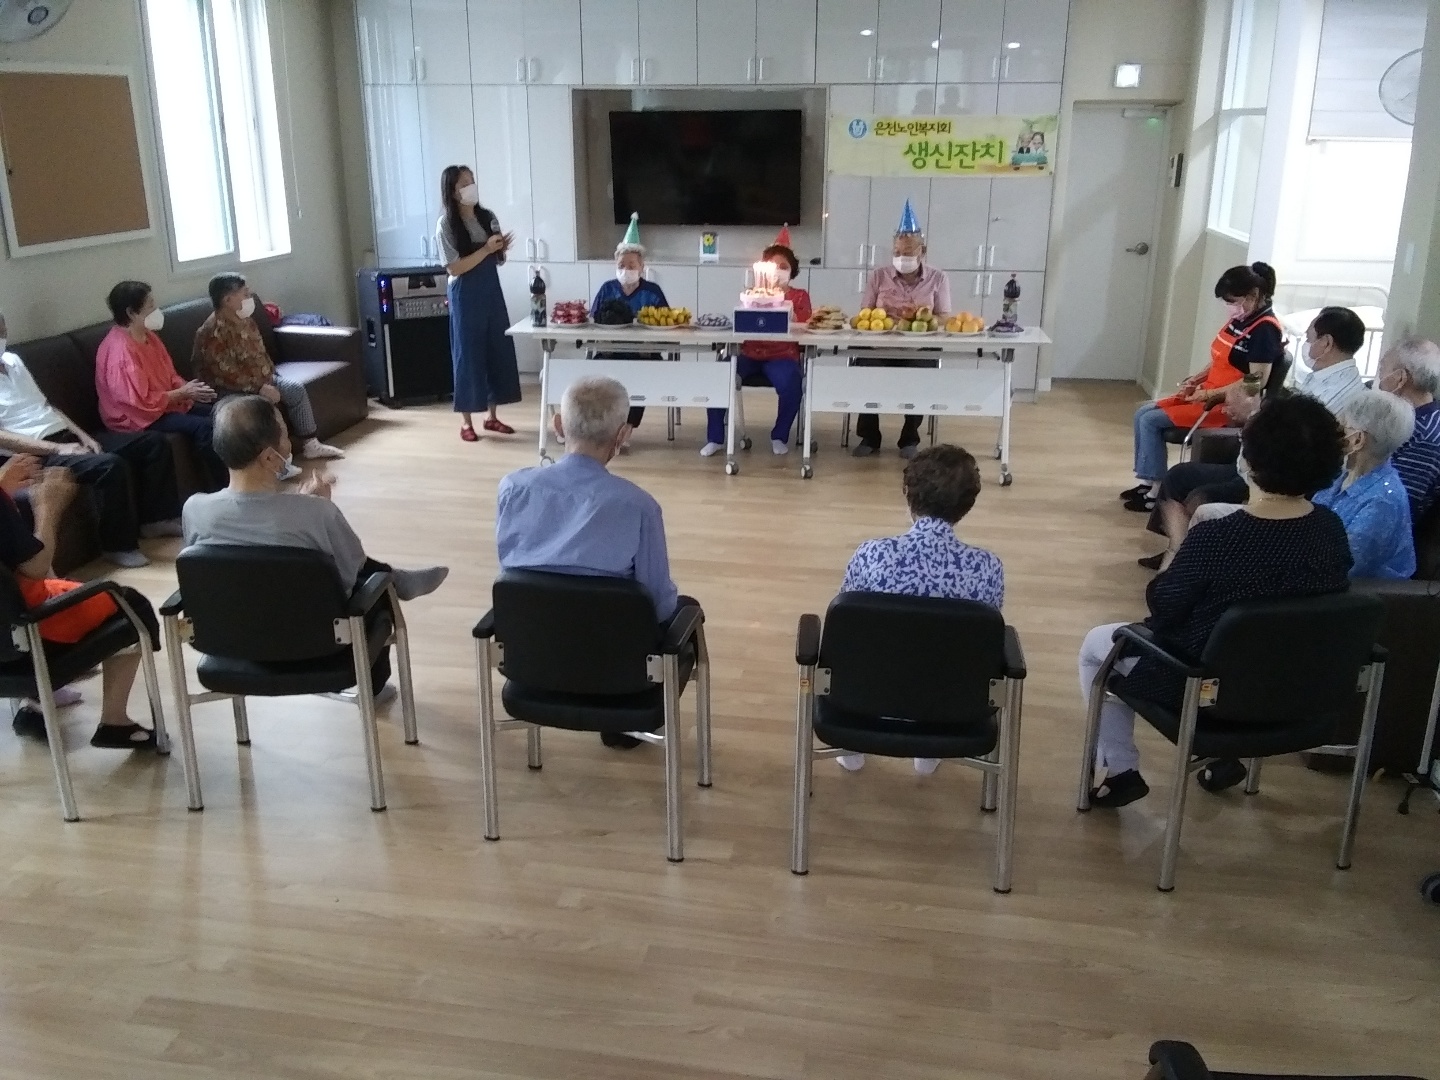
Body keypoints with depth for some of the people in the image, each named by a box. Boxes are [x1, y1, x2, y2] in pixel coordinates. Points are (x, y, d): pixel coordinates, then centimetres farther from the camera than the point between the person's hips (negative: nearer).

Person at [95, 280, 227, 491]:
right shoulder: (120, 350, -23)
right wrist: (183, 393, -17)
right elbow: (141, 401, -25)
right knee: (203, 427, -26)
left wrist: (188, 388, -7)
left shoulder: (148, 336, 5)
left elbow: (169, 376, 14)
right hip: (137, 417, -10)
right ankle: (222, 488, -15)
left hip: (165, 403, 10)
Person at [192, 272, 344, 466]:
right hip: (229, 389, -9)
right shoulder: (213, 332, -22)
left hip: (261, 379, 9)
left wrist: (272, 373, 9)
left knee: (296, 389, -2)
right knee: (264, 403, -32)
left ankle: (310, 445, 5)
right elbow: (226, 373, -27)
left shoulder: (244, 321, 7)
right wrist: (259, 388, -27)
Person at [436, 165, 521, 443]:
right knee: (468, 354, 0)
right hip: (465, 296, -6)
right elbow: (454, 268, -16)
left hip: (491, 290, 6)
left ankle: (492, 416, 19)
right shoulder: (446, 224, -10)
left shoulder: (487, 217, 7)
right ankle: (466, 421, 10)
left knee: (498, 350, 7)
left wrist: (502, 248, -8)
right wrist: (486, 249, -20)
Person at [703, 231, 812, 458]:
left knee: (790, 385, -34)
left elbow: (804, 328, -3)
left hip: (782, 355, -2)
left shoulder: (800, 296, 11)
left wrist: (790, 315, -20)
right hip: (749, 353, 2)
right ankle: (715, 438, -11)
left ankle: (779, 437, -6)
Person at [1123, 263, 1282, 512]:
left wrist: (1209, 394, -19)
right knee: (1143, 413, 3)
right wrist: (1195, 379, 4)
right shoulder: (1240, 319, 9)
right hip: (1207, 394, 10)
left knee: (1151, 421, -17)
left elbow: (1256, 382, -23)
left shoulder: (1265, 329, -18)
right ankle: (1146, 481, 6)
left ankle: (1156, 491, -8)